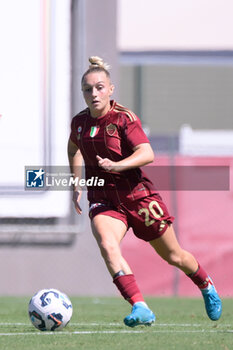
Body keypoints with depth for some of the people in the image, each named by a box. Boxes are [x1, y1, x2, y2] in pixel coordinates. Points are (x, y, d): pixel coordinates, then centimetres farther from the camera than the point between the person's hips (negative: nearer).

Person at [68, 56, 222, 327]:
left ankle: (207, 287, 44)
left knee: (173, 256, 12)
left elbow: (147, 154, -26)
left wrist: (117, 165, -41)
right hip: (103, 200, 3)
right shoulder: (79, 122, 2)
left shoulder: (124, 118, -14)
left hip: (137, 195, -3)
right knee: (107, 245, -30)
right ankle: (140, 309, -36)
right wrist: (76, 185, 18)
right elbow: (73, 148, 25)